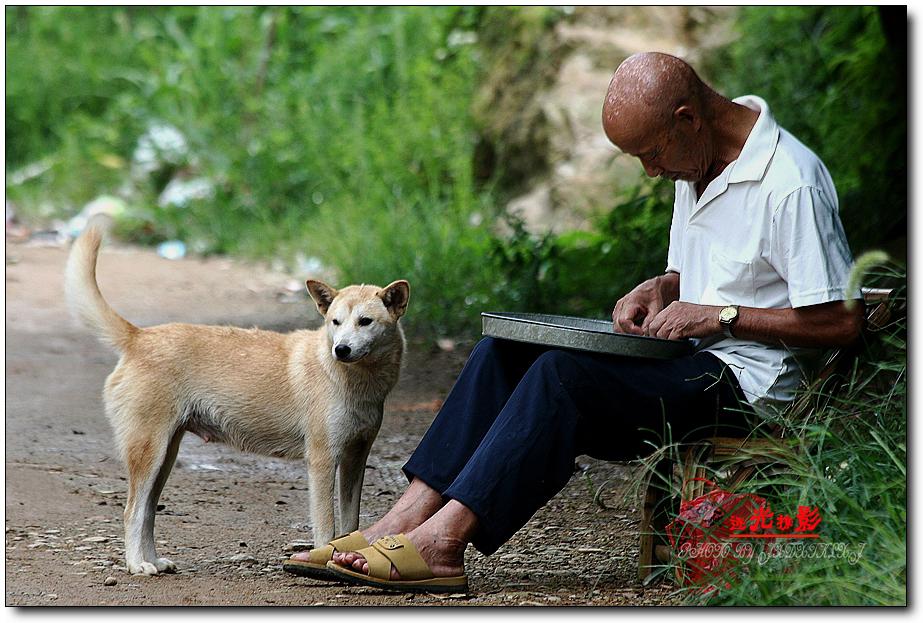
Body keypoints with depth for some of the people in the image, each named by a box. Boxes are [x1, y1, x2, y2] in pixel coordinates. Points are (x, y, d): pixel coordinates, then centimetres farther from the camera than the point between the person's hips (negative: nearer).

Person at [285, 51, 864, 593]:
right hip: (683, 362, 9)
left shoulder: (793, 183, -17)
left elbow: (842, 321, -18)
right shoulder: (697, 163, 12)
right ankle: (402, 523, -16)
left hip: (743, 383, -9)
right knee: (504, 352, -6)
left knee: (563, 373, -28)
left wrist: (721, 317, -18)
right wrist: (660, 288, 4)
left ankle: (442, 542, -29)